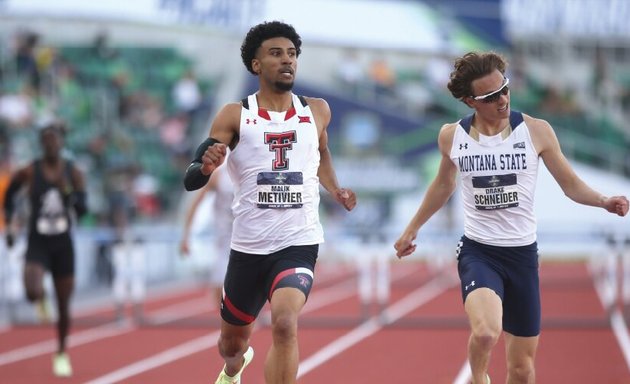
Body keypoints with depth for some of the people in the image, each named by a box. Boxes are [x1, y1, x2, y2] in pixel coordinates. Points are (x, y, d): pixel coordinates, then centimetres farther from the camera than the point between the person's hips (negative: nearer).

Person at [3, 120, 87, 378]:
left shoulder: (73, 173, -3)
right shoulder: (29, 172, -7)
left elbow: (82, 210, -5)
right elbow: (9, 196, 10)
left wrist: (67, 191, -21)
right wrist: (9, 225, 1)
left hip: (63, 244, 2)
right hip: (37, 243, -2)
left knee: (63, 305, 9)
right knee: (33, 293, -26)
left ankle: (62, 354, 30)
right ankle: (41, 298, 14)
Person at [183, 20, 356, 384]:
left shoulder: (317, 111, 4)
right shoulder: (235, 116, -4)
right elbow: (190, 181, -9)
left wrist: (335, 189, 10)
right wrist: (205, 166, -32)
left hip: (299, 245, 0)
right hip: (248, 247, 1)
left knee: (285, 323, -29)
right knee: (232, 343, 19)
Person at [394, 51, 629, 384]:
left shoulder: (536, 131, -6)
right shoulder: (451, 137, -3)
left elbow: (570, 184, 2)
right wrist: (412, 229, 25)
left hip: (522, 253, 1)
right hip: (477, 250, -1)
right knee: (485, 333, -31)